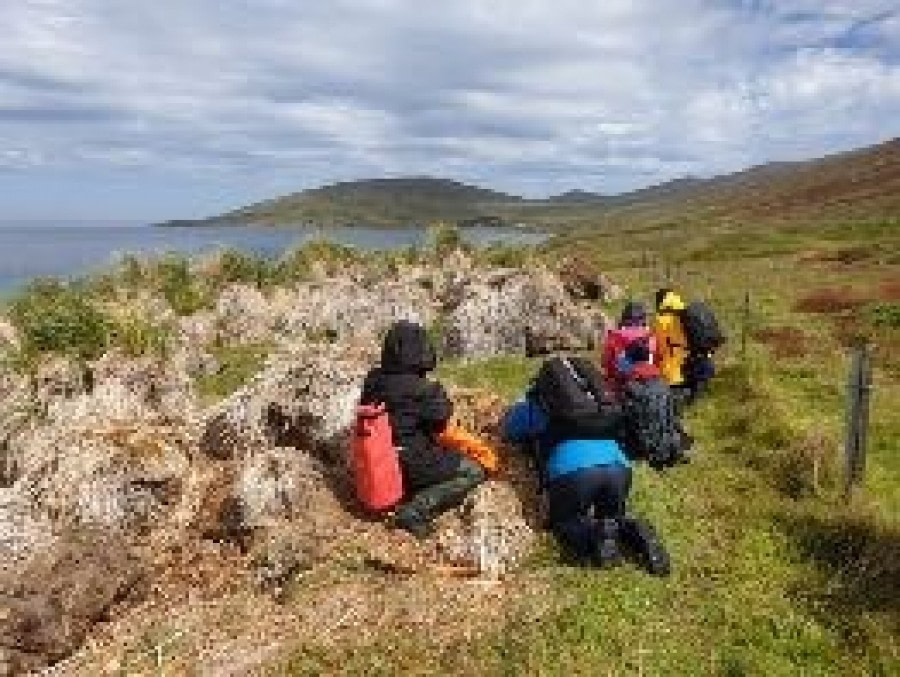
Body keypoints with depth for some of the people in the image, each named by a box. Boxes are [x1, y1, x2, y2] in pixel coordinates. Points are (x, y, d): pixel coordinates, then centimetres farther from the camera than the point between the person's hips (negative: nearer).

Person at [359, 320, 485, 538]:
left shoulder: (374, 380, -7)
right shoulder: (422, 390, -25)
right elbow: (440, 422, -12)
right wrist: (439, 395, 5)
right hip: (411, 464, -8)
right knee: (474, 472, 1)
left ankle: (410, 492, 14)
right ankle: (415, 510, -8)